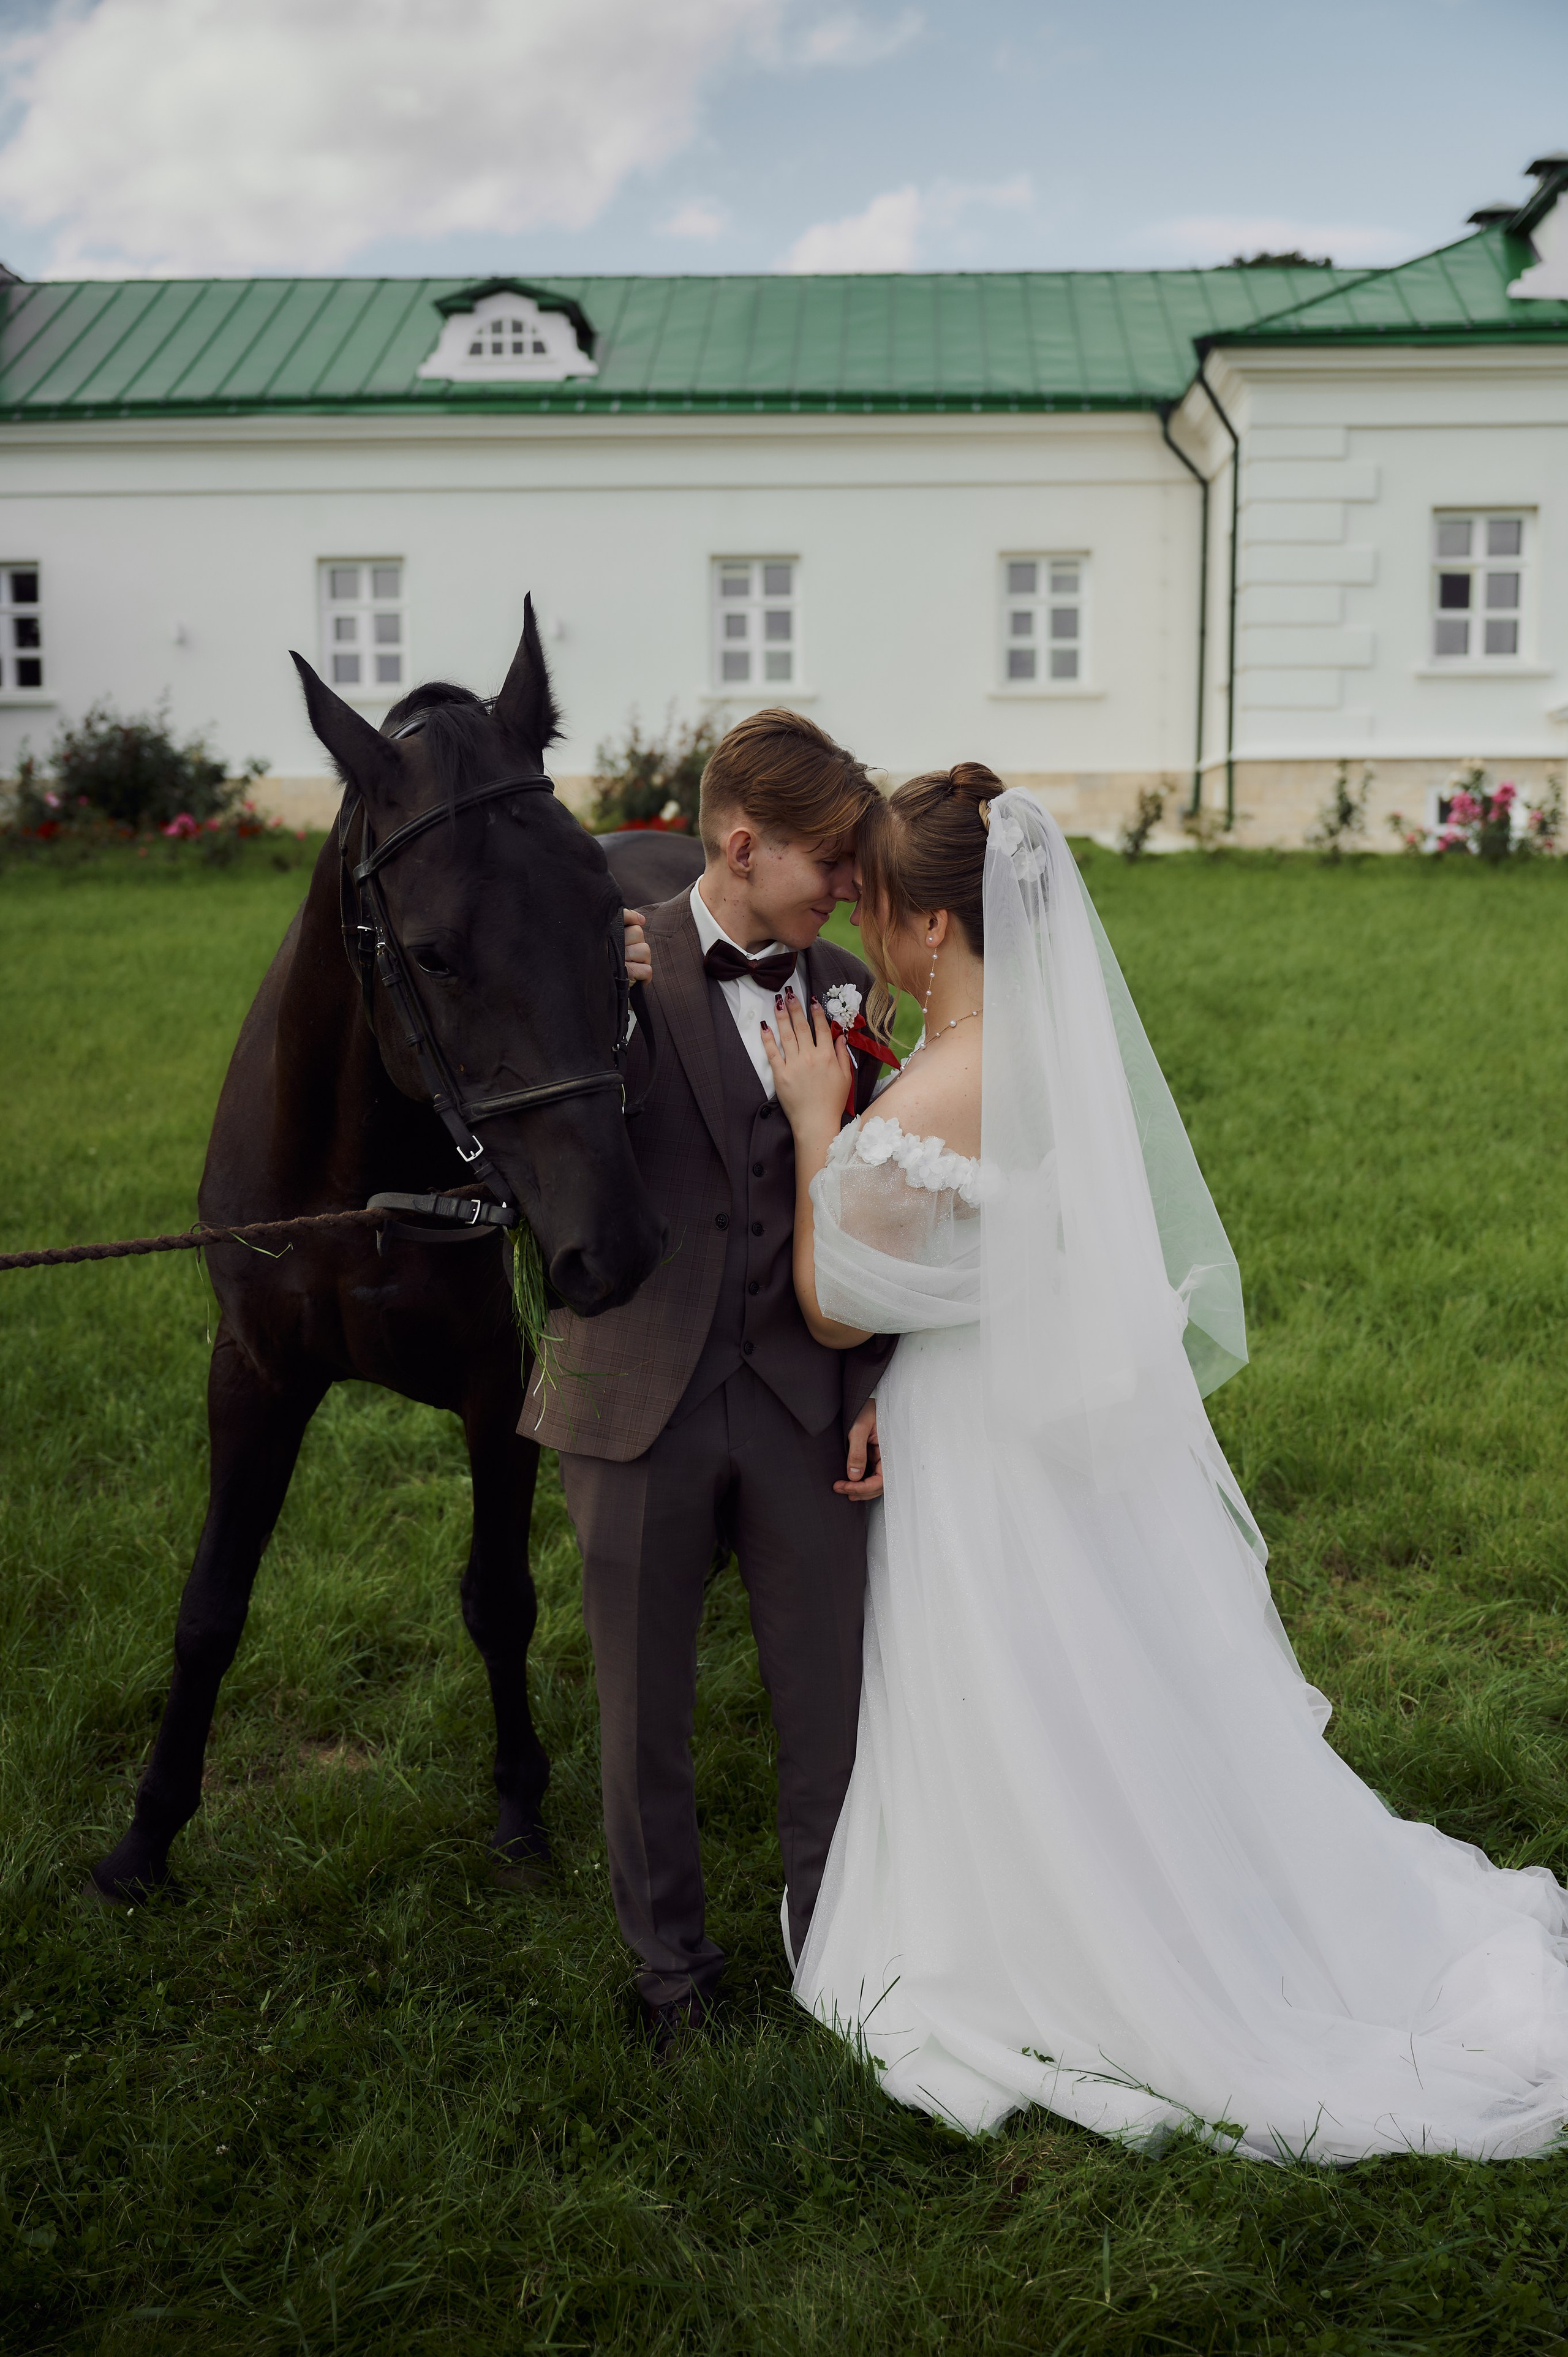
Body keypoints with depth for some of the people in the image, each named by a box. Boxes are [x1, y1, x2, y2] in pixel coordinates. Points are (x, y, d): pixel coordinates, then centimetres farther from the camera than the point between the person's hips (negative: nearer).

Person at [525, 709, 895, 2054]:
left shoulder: (846, 988, 4)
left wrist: (882, 1383, 3)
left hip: (807, 1402, 3)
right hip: (642, 1399, -2)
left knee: (831, 1700, 12)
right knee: (646, 1711, 13)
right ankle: (672, 1967, 35)